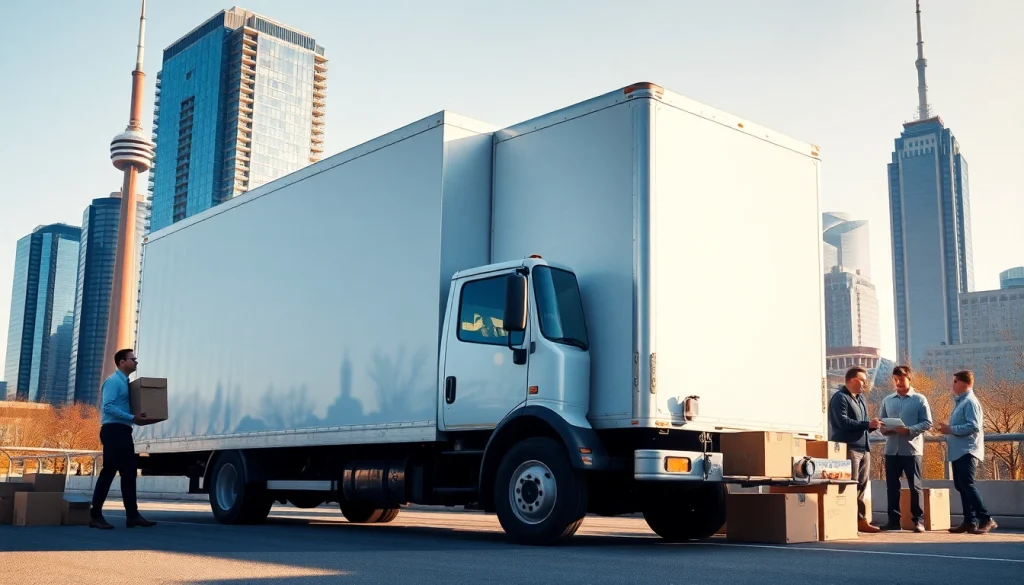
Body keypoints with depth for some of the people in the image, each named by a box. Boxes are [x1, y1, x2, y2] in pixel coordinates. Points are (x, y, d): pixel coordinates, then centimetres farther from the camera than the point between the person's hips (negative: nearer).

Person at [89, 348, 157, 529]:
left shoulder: (125, 382, 19)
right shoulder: (113, 381, -9)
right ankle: (95, 515, -2)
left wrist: (137, 418, 7)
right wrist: (132, 418, -22)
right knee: (109, 472, -8)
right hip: (113, 431, -10)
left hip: (123, 432, 10)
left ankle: (132, 515, 6)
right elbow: (108, 407, -20)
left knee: (129, 473, 6)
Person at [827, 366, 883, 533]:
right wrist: (868, 424, -18)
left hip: (864, 448, 9)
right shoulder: (840, 398, -8)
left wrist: (872, 425, 4)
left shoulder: (861, 398, 20)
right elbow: (843, 422, -19)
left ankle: (861, 519, 13)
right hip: (848, 448, -9)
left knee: (862, 486, 8)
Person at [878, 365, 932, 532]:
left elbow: (927, 423, -4)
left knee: (915, 486, 0)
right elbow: (881, 421, 16)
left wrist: (909, 430, -18)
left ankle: (918, 520, 6)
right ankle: (894, 520, 12)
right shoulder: (887, 400, 12)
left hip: (912, 449, -4)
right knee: (892, 486, 6)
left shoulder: (919, 399, 0)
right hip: (892, 449, 4)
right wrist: (884, 429, -7)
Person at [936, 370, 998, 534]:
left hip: (967, 451, -10)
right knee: (961, 486, 9)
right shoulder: (960, 402, 19)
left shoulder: (970, 402, -12)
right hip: (958, 451, 10)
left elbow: (974, 426, -22)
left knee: (967, 485, -14)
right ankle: (969, 521, 13)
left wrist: (951, 430, -18)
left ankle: (986, 519, -11)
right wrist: (948, 429, 8)